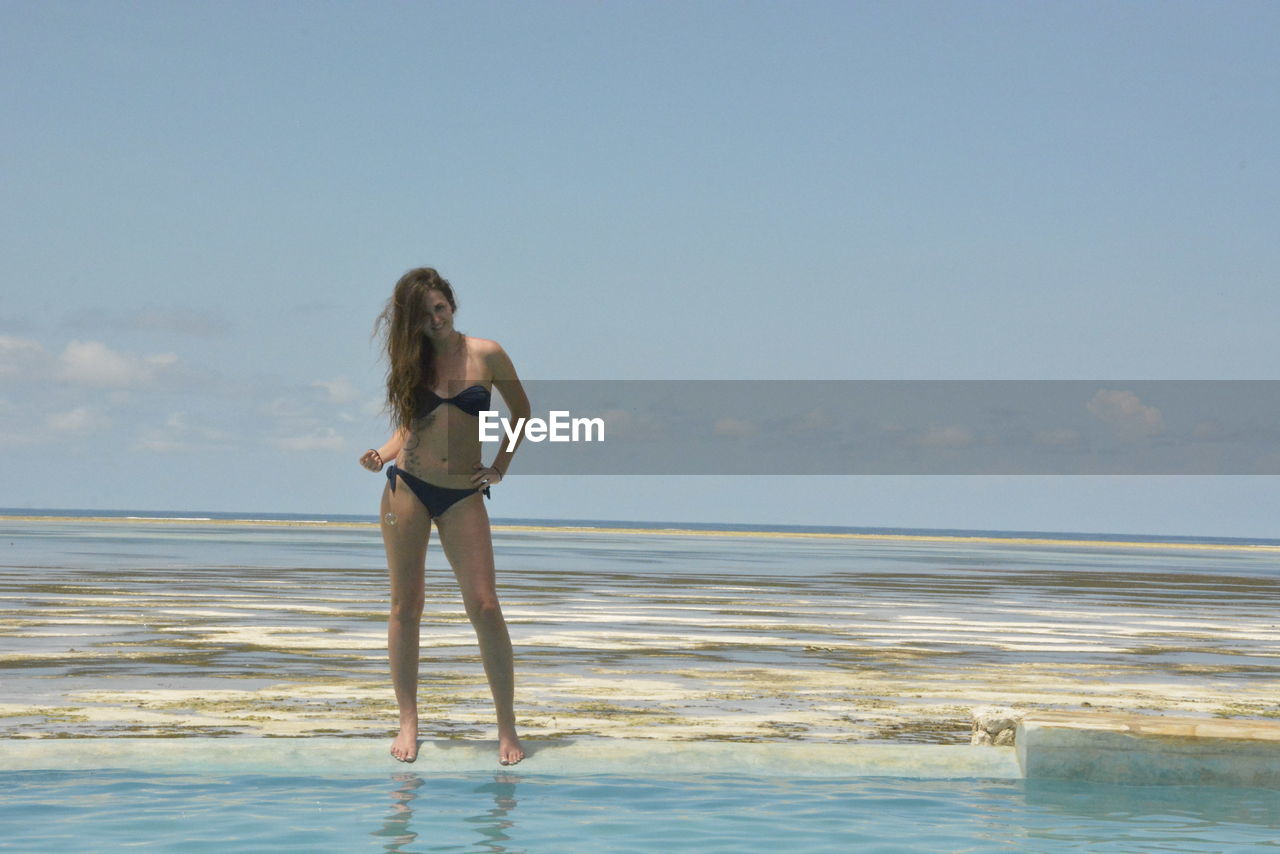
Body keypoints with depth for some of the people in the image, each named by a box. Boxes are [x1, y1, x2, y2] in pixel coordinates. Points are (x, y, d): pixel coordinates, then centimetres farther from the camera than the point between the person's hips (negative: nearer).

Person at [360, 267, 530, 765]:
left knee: (485, 607, -9)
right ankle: (408, 724, 10)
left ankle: (507, 727, -1)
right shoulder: (413, 361, 7)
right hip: (407, 487, 2)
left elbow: (522, 412, 11)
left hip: (463, 495, -2)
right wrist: (382, 455, -2)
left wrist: (499, 468, 4)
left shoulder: (486, 355, 0)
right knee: (405, 605, 3)